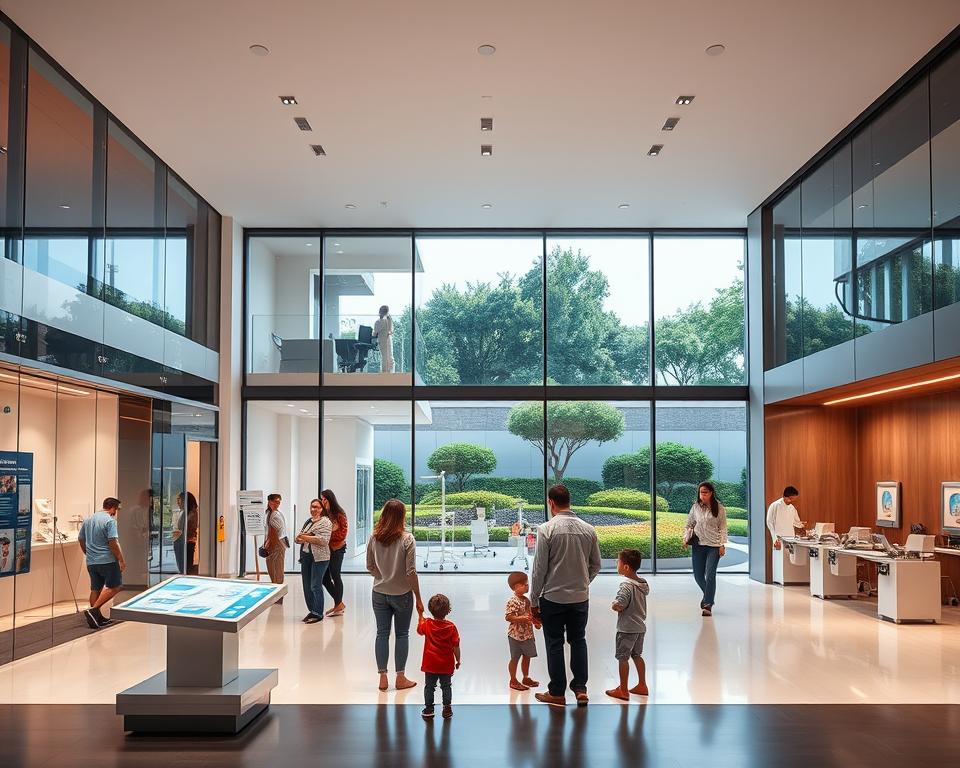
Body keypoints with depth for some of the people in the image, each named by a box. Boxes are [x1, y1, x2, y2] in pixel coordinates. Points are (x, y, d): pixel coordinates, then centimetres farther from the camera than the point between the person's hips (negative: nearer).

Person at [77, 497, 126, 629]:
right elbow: (113, 543, -18)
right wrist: (121, 560, -12)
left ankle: (97, 618, 16)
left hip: (91, 562, 8)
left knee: (95, 589, 12)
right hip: (107, 561, -8)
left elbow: (81, 539, 20)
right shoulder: (110, 520, -11)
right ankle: (93, 610, -11)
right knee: (114, 587, -1)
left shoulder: (88, 519, 13)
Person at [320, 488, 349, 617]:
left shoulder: (339, 514, -9)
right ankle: (339, 603, 20)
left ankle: (338, 605, 13)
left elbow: (343, 533, -10)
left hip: (337, 549, -6)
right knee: (325, 577, 7)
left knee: (335, 576, 1)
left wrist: (329, 536, -15)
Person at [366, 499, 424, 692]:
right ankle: (400, 678, 17)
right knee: (402, 634, 10)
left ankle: (383, 678, 15)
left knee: (382, 634, 11)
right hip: (402, 594, -3)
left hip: (379, 594, 3)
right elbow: (411, 572, -14)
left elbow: (370, 567, 3)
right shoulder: (406, 538, -15)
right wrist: (418, 598, -5)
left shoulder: (374, 538, -5)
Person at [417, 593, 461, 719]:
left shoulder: (427, 624, -10)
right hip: (447, 665, 0)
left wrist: (420, 615, 23)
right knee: (446, 686, 15)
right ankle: (447, 708, 18)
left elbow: (419, 629, 14)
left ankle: (428, 708, 17)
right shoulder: (451, 627, -14)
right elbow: (456, 646, -10)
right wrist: (458, 660, 3)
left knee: (429, 687, 14)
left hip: (430, 664, 0)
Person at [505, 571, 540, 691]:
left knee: (527, 656, 18)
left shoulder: (526, 600, 7)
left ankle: (526, 678, 34)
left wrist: (536, 622, 4)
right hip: (515, 635, -8)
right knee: (515, 658, 4)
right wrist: (522, 618, -29)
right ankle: (513, 681, 16)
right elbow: (508, 617, -22)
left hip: (527, 634, 8)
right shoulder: (512, 601, -19)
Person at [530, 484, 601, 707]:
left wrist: (534, 600, -3)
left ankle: (557, 692, 18)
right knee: (578, 640, 18)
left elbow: (540, 568, -12)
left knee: (555, 643, 9)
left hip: (553, 597, -3)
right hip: (581, 597, 4)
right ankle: (580, 688, 18)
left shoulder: (547, 529, -14)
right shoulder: (588, 529, -1)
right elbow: (595, 565, 7)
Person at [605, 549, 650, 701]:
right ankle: (642, 686, 27)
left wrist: (614, 605, -8)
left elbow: (618, 606, -31)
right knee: (637, 655, 20)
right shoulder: (643, 583, 2)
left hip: (627, 628, -8)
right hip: (640, 627, 8)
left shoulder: (626, 585, -24)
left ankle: (623, 690, 11)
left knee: (622, 657, 4)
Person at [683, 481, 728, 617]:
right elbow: (689, 524, 13)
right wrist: (686, 538, 2)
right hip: (698, 544, 3)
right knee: (698, 575, 8)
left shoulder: (719, 508, -3)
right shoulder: (695, 507, 3)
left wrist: (722, 545, -5)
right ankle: (708, 594, 36)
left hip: (714, 545, -3)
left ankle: (708, 605, -2)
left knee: (710, 575, -9)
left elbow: (722, 528, 0)